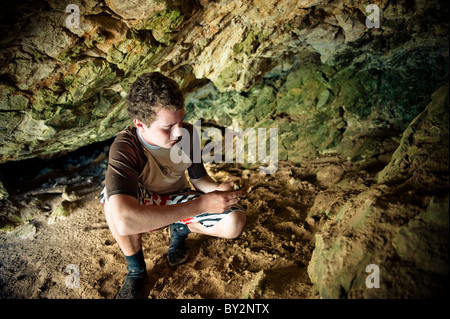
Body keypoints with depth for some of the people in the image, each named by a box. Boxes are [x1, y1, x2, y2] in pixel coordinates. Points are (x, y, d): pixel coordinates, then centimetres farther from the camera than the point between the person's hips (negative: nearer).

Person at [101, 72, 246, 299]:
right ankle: (136, 270, -12)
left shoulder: (187, 133, -17)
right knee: (113, 195, -38)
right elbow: (125, 222, -48)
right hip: (143, 210, -3)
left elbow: (198, 178, -1)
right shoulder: (124, 148, -32)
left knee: (235, 222, -23)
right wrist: (201, 204, -45)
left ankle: (180, 230, 9)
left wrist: (217, 189, -25)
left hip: (178, 201, 3)